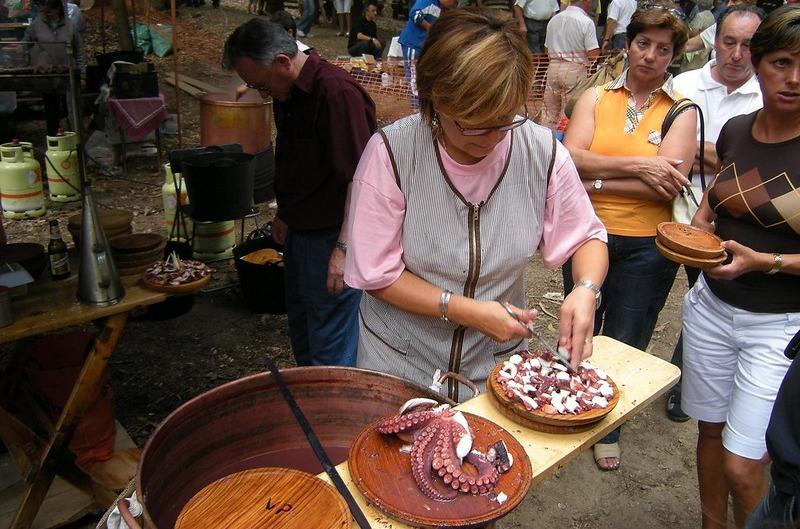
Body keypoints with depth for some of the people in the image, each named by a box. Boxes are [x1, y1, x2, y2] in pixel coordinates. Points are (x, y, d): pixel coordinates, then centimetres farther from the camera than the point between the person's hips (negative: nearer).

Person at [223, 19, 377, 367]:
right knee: (300, 328, 24)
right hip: (299, 232, 10)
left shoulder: (338, 94, -23)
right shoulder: (285, 94, 6)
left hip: (330, 238, -9)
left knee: (331, 348, 3)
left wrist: (344, 248, -25)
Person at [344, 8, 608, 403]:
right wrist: (467, 311, -24)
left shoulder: (542, 151, -14)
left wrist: (585, 289, -21)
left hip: (498, 361, 2)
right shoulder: (391, 152, -22)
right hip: (400, 360, -1)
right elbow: (376, 274, -18)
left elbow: (587, 237, 0)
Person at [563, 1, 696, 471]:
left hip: (647, 246, -1)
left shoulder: (682, 112, -2)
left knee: (626, 345, 13)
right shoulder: (596, 97, 3)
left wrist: (596, 182, -16)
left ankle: (609, 430, 36)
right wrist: (636, 165, -20)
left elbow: (670, 183, -16)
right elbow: (571, 158, -12)